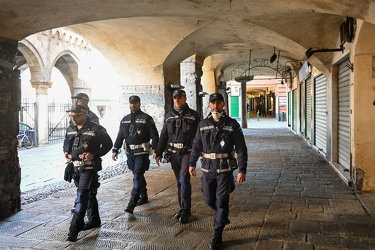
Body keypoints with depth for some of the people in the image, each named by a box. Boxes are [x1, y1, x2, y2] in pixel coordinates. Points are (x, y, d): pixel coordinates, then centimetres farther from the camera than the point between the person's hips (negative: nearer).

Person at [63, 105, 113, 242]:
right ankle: (94, 220, 33)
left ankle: (75, 228, -7)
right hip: (75, 167, 7)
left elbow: (108, 144, -6)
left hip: (89, 168, -7)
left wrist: (94, 155, -17)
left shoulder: (96, 129, -11)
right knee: (89, 194, 19)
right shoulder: (70, 129, 8)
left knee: (82, 196, -10)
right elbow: (66, 143, 24)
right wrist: (66, 152, 2)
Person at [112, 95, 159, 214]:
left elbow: (154, 135, -7)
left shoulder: (146, 118, -3)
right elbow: (120, 136, 14)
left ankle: (132, 204, -11)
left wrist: (155, 150, -15)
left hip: (142, 153, -5)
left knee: (137, 177, -9)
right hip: (130, 153, 6)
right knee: (138, 176, 15)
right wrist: (115, 150, 6)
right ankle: (143, 196, 31)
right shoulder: (125, 119, 13)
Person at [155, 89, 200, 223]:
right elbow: (163, 136, 12)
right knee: (180, 181, 11)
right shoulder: (169, 116, 9)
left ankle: (185, 210, -2)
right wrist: (159, 153, 9)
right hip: (174, 153, 4)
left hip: (187, 153, -4)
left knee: (184, 179, -12)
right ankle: (183, 208, 22)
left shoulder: (193, 115, -3)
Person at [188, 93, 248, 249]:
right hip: (207, 169, 4)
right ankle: (223, 217, 43)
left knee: (221, 201, 0)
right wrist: (192, 163, 7)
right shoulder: (203, 124, 3)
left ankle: (217, 235, 12)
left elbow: (241, 149, -7)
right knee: (209, 199, 13)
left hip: (225, 169, -3)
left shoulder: (232, 124, -6)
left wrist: (242, 170, -13)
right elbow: (196, 145, 11)